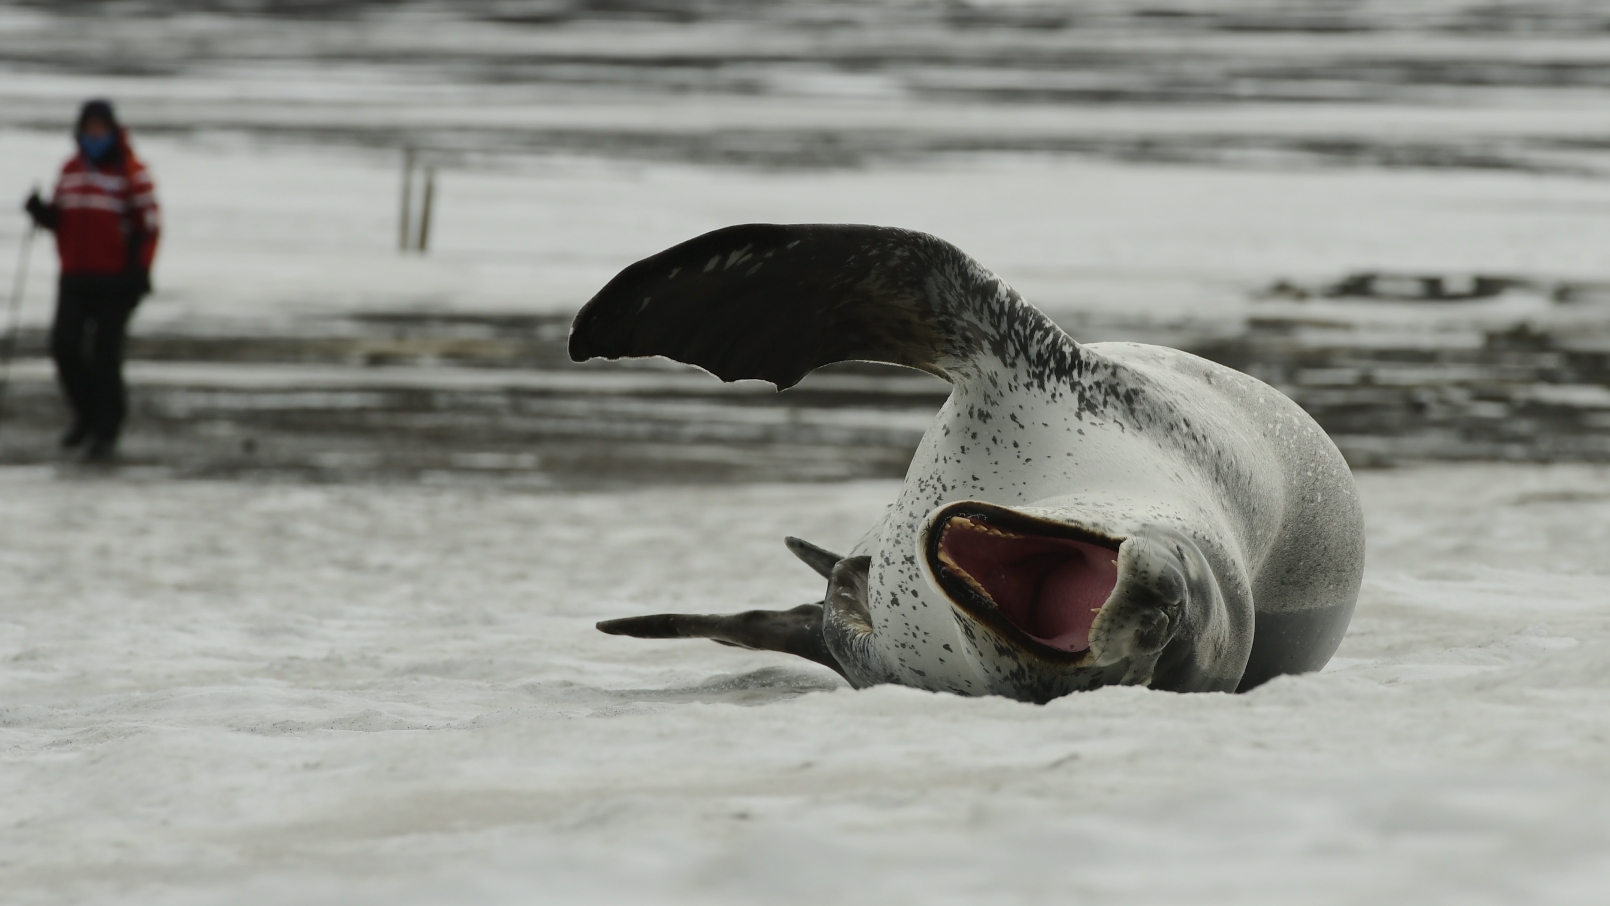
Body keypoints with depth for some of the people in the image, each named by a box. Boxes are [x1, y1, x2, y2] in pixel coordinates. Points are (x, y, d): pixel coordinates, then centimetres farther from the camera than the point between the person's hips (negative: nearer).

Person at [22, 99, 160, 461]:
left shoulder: (132, 173, -6)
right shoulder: (71, 170, 13)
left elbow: (148, 224, -7)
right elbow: (59, 219, 19)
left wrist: (137, 270, -16)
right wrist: (41, 211, -3)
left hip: (115, 281, -5)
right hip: (76, 278, 5)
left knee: (105, 355, -5)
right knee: (64, 346, -5)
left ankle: (107, 431, 5)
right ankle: (86, 415, 17)